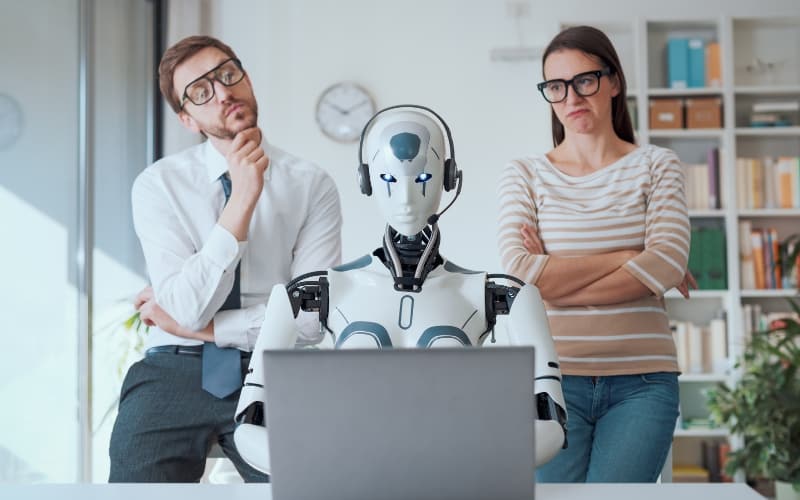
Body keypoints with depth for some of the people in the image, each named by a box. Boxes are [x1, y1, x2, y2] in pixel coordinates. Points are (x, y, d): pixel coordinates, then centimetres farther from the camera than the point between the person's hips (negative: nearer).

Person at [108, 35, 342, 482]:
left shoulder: (313, 185, 1)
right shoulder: (158, 184, 2)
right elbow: (187, 310, -10)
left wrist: (202, 327, -6)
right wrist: (242, 198, -15)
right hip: (176, 373, 1)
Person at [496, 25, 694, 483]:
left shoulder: (656, 166, 8)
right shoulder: (524, 175, 7)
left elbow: (669, 263, -8)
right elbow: (521, 272, -8)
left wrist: (556, 280, -10)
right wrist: (628, 257, -10)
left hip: (641, 380, 0)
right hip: (555, 378, 1)